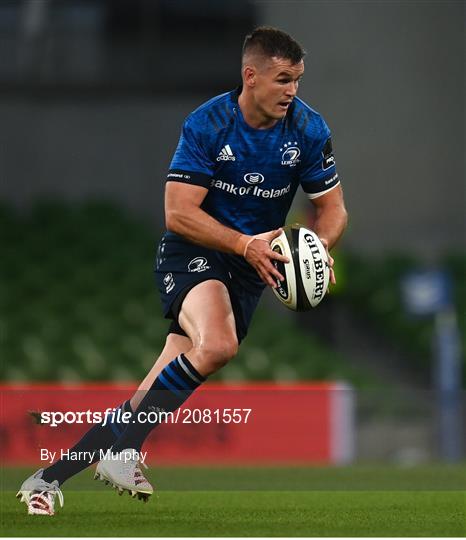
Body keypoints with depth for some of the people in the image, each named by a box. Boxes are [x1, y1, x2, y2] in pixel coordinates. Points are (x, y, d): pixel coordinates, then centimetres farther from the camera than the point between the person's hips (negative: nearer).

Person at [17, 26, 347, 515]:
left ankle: (48, 478, 4)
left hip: (246, 272, 4)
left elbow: (332, 207, 7)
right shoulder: (207, 124, -15)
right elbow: (178, 213, -17)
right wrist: (246, 244, -28)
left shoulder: (308, 129, -4)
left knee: (154, 398, -5)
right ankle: (123, 451, -23)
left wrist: (319, 246, -15)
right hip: (191, 253, -4)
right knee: (217, 345, -36)